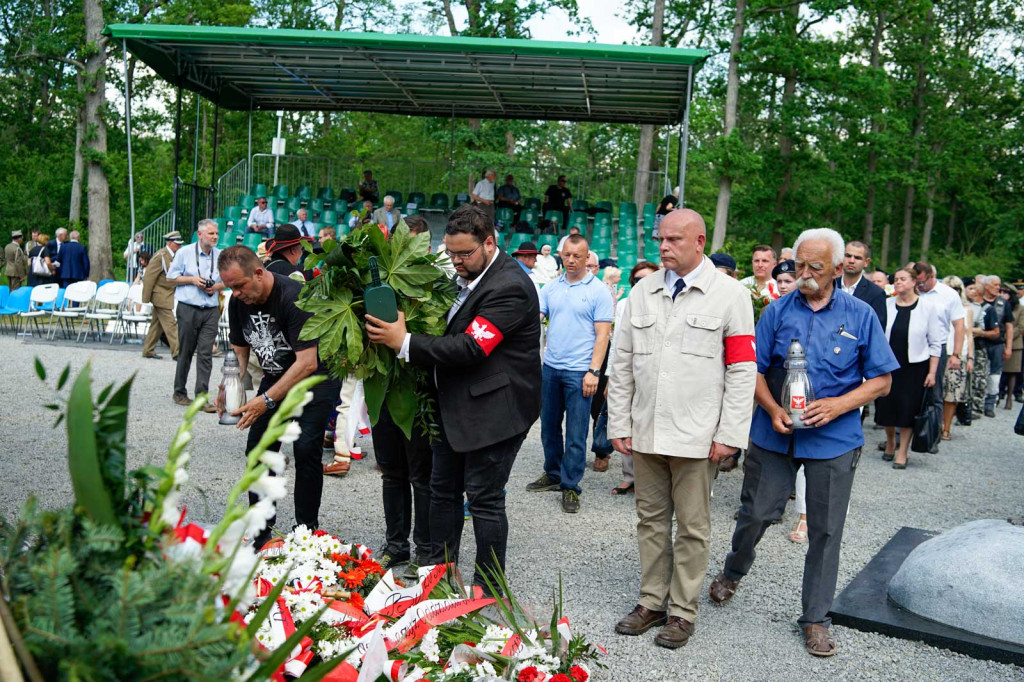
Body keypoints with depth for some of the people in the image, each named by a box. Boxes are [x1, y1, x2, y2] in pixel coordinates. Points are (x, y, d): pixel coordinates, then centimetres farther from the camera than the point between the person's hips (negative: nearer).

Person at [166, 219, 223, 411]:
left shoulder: (221, 256, 9)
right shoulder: (184, 253, 0)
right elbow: (170, 278, 3)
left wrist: (217, 286, -4)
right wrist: (192, 280, -10)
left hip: (211, 310, 2)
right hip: (188, 308, -2)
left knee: (205, 354, -4)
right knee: (185, 352, 8)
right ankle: (179, 392, 23)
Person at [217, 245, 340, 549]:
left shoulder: (295, 297, -29)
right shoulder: (238, 302, -6)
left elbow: (307, 363, -32)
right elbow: (240, 350, 9)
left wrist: (267, 400, -34)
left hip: (314, 379, -7)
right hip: (275, 378, 7)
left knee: (305, 449, -14)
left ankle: (306, 530, 0)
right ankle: (262, 529, 11)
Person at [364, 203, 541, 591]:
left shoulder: (509, 287, -20)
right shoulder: (466, 279, 11)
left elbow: (470, 349, -26)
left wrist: (404, 342, -23)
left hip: (494, 410, -10)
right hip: (456, 406, 10)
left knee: (484, 499, -1)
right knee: (443, 489, 17)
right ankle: (439, 570, 32)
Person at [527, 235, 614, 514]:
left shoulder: (598, 291, -5)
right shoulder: (551, 288, 9)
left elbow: (602, 334, -8)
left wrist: (593, 372, -14)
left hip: (579, 372, -5)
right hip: (550, 367, 5)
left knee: (575, 433, 1)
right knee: (549, 426, 16)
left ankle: (570, 486, 11)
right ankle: (552, 474, 32)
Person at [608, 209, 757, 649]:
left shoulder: (730, 295, -3)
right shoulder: (642, 292, 9)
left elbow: (742, 370, -5)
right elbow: (623, 364, 11)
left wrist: (729, 434, -9)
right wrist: (619, 423, 7)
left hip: (696, 435, -4)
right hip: (645, 431, 4)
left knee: (692, 527, 7)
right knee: (650, 519, 13)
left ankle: (682, 612, 21)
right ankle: (652, 602, 28)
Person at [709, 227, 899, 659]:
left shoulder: (860, 315, 0)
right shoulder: (777, 311, 2)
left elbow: (881, 380, 1)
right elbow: (754, 370, 4)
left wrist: (837, 405, -15)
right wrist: (773, 410, -13)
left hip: (834, 440, 0)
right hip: (775, 434, 1)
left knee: (825, 530, 6)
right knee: (755, 513, 8)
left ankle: (816, 618, 22)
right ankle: (733, 572, 38)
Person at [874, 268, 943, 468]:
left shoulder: (927, 308, -3)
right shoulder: (886, 305, 0)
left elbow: (935, 343, -1)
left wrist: (932, 372, -6)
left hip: (915, 367, -2)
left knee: (908, 408, 1)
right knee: (886, 406, 7)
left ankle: (902, 452, 14)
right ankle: (890, 443, 32)